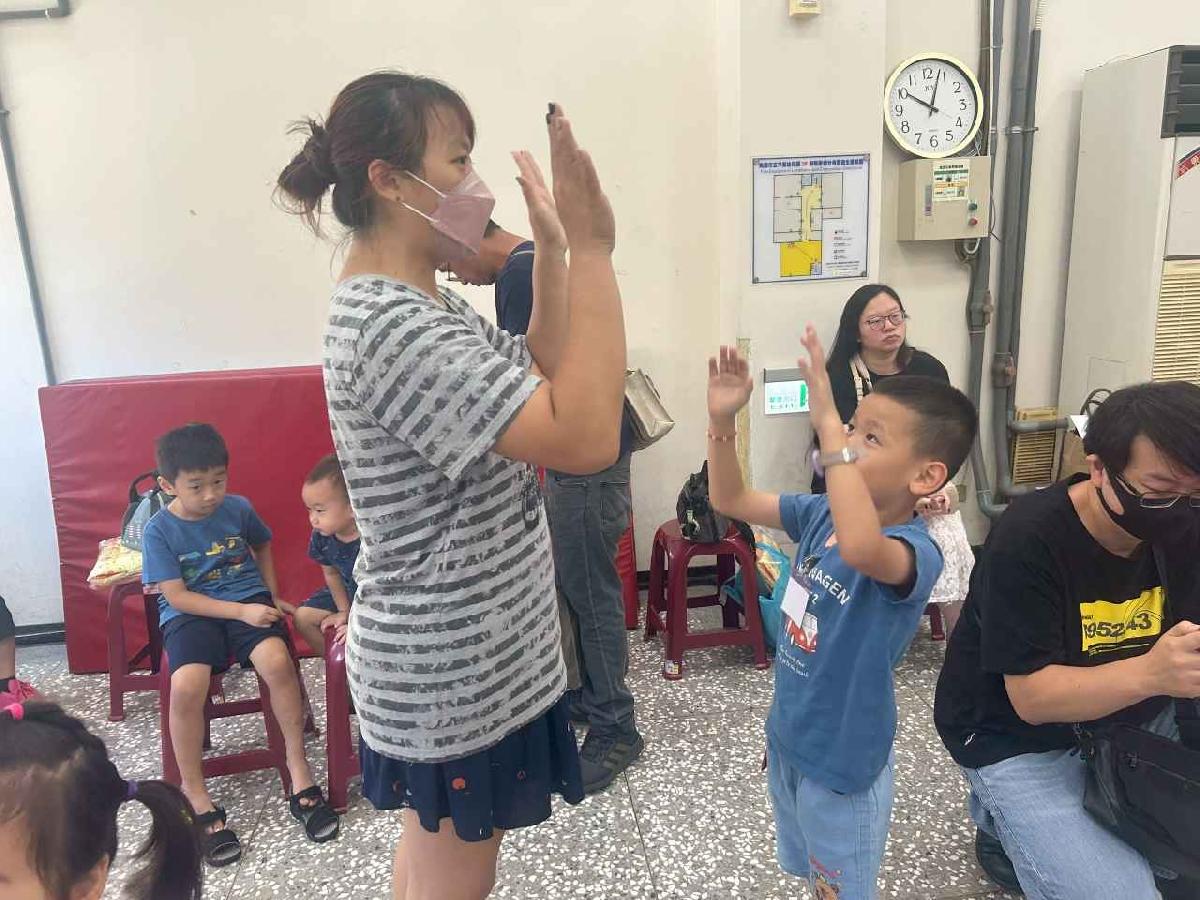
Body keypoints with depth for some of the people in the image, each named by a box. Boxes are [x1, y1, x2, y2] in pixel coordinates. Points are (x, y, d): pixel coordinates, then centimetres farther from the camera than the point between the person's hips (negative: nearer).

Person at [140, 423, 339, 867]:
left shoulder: (238, 508, 2)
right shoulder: (158, 531, -6)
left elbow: (262, 546, 24)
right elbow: (176, 597, -10)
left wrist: (271, 597, 13)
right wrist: (240, 612, -20)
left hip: (249, 599, 2)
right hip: (190, 613, -1)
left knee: (277, 661, -30)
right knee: (186, 687, -31)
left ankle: (299, 768, -11)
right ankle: (196, 797, -8)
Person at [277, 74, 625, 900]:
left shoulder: (422, 305, 6)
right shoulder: (388, 324, -27)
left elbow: (540, 388, 9)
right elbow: (586, 437, -33)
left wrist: (553, 251, 1)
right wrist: (592, 251, -29)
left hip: (460, 650, 9)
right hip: (451, 671, -9)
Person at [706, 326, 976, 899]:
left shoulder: (916, 552, -29)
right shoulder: (822, 511, -8)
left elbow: (861, 548, -53)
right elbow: (730, 500, -1)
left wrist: (829, 427, -51)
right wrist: (722, 420, -16)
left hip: (842, 759, -7)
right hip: (787, 737, 7)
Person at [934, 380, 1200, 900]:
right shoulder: (1028, 541, -26)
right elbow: (1032, 698, -25)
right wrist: (1149, 672, -41)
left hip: (1129, 718, 7)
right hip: (1021, 742, -7)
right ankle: (1007, 823, 9)